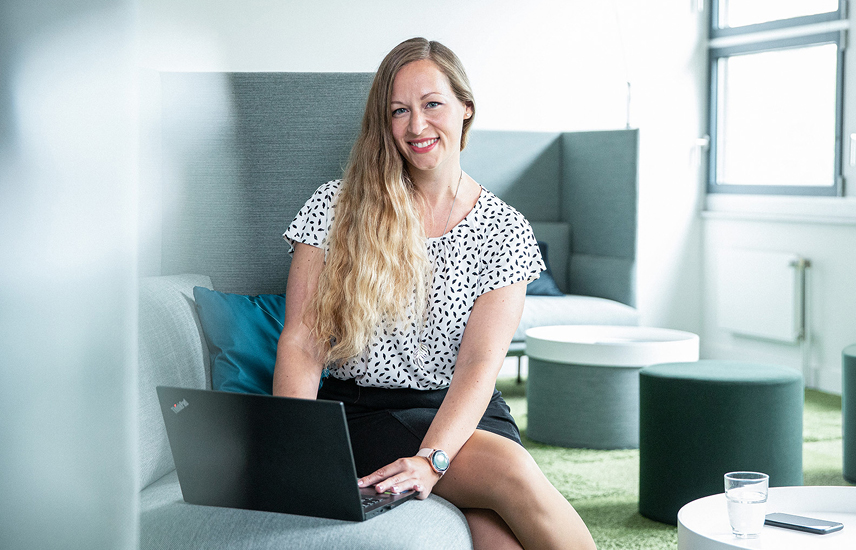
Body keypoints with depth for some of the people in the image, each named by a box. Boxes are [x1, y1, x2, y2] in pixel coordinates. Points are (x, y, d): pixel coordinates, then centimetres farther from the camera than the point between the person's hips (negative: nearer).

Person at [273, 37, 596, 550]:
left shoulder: (505, 230, 3)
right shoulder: (336, 207, 3)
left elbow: (479, 364, -8)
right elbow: (301, 344, -2)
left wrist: (431, 460, -26)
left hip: (461, 413, 2)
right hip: (363, 413, -1)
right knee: (512, 472, -30)